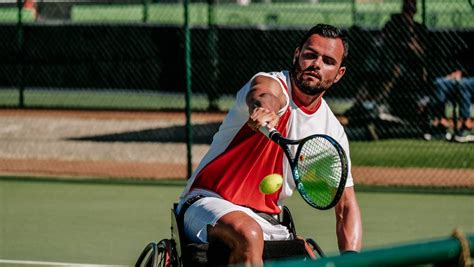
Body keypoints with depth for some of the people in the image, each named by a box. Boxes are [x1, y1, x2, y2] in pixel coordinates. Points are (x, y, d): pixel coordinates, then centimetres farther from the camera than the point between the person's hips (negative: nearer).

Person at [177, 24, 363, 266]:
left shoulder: (332, 131, 6)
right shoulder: (272, 85, -11)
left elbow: (346, 205, 8)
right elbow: (263, 94, -38)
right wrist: (264, 109, -65)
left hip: (266, 221, 7)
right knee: (249, 234, -38)